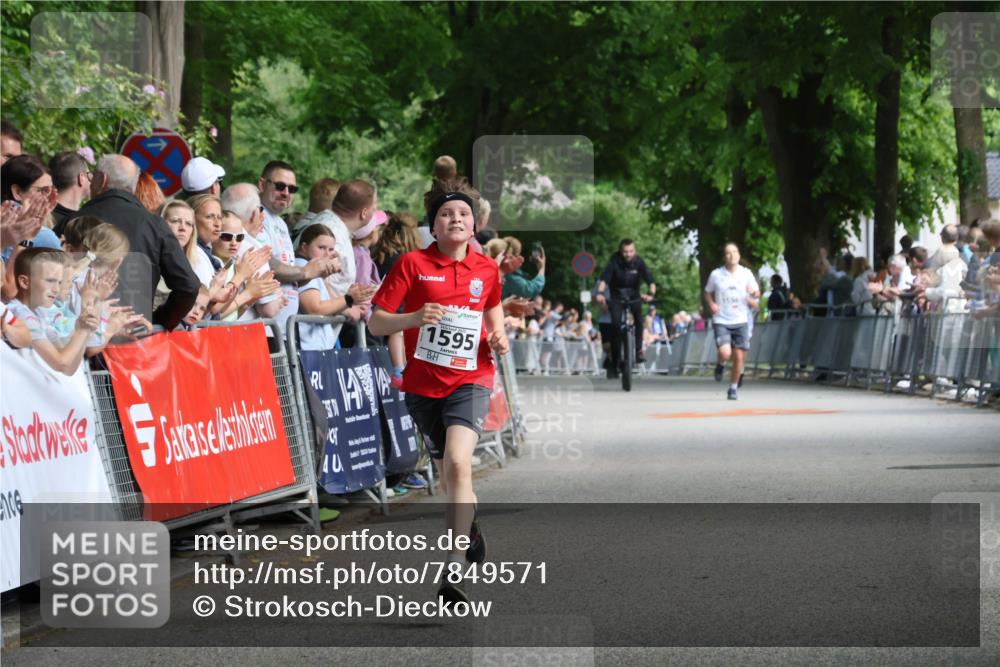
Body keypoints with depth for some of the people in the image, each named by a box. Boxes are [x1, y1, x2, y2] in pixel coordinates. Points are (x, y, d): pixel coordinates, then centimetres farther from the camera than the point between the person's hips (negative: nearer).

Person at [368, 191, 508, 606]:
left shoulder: (486, 269, 4)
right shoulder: (412, 264, -4)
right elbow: (376, 323, -5)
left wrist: (498, 338, 2)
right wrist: (414, 318, -25)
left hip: (470, 381, -1)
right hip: (422, 384, 1)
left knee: (457, 463, -24)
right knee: (447, 474, 14)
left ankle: (454, 571, -27)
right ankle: (471, 530, 48)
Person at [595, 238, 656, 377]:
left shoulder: (638, 262, -16)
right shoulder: (614, 261, -19)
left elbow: (650, 280, -25)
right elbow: (604, 278, -31)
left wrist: (651, 293, -45)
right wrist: (600, 293, -49)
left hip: (634, 296, 1)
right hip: (617, 297, -1)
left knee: (639, 315, -28)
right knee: (615, 325, -15)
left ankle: (639, 350, -20)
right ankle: (615, 362, -6)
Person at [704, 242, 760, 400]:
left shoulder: (746, 273, 2)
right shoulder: (716, 275, -1)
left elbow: (757, 293, 10)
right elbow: (708, 292, 13)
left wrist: (754, 294, -14)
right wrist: (711, 304, -8)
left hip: (740, 321, 2)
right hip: (721, 321, -2)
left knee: (739, 357, 0)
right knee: (725, 353, -22)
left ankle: (733, 389, 18)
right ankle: (720, 365, 15)